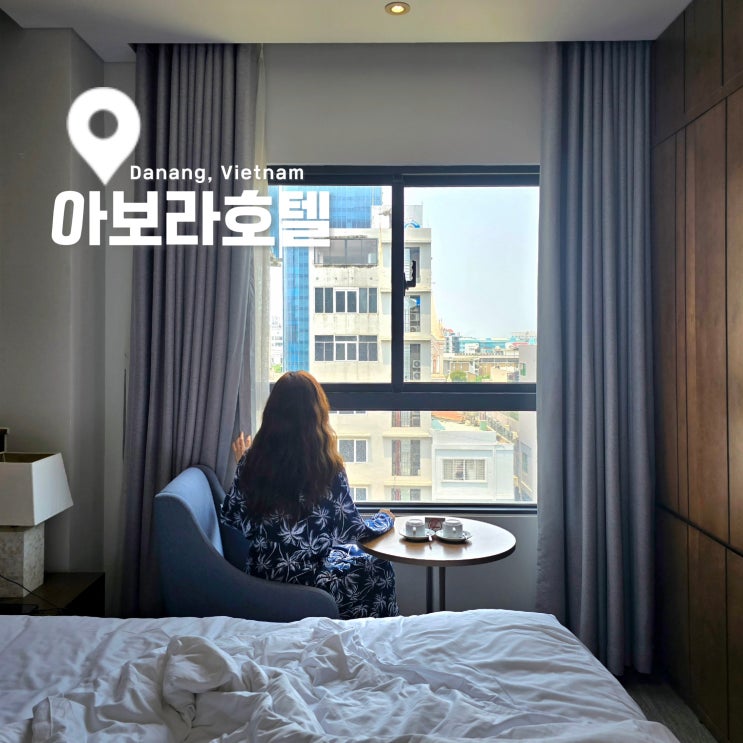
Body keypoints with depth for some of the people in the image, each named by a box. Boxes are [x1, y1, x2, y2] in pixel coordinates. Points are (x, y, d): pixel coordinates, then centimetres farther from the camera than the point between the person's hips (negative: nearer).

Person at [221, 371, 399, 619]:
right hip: (307, 579, -5)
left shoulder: (252, 461, -11)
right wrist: (385, 519, 8)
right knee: (380, 570, 21)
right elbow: (352, 531, -12)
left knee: (349, 551, 29)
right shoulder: (327, 467, -22)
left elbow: (231, 517, 2)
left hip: (260, 572, 5)